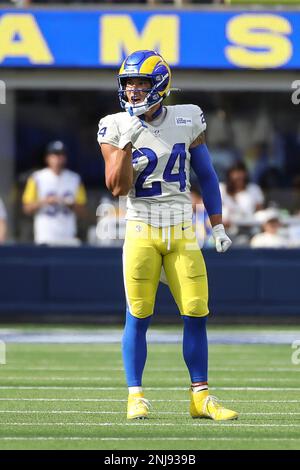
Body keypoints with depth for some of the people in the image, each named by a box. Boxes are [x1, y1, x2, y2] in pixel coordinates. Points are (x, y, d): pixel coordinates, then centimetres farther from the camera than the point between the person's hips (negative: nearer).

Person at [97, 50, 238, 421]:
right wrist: (126, 143, -18)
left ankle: (200, 396, 7)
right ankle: (135, 397, 6)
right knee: (138, 317, -2)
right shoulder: (116, 128, -2)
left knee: (196, 314, -2)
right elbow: (117, 187, -9)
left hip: (182, 231, 2)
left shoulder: (187, 121, 2)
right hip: (141, 231, -2)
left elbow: (206, 177, 12)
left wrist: (218, 226, 10)